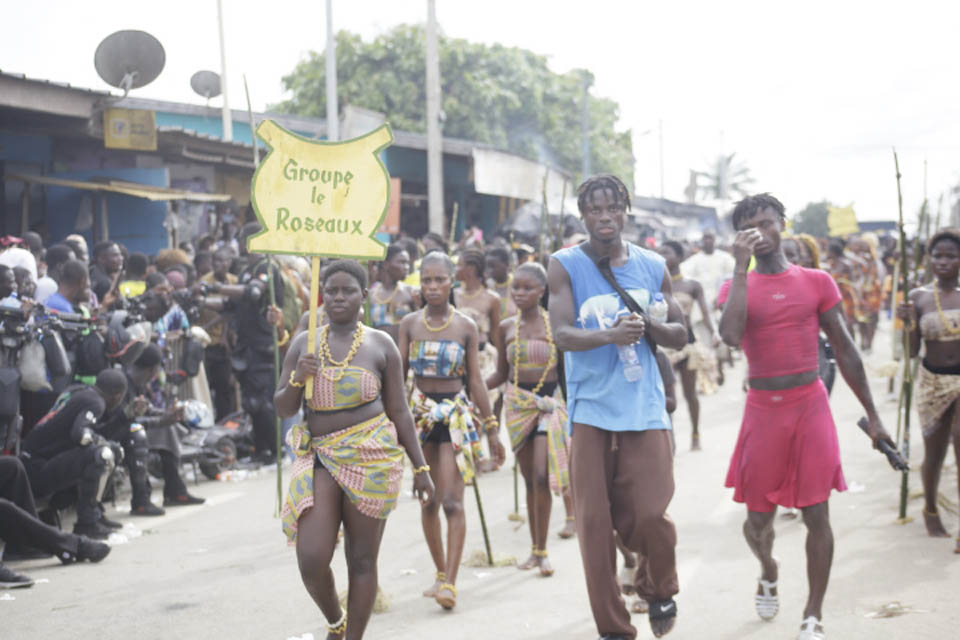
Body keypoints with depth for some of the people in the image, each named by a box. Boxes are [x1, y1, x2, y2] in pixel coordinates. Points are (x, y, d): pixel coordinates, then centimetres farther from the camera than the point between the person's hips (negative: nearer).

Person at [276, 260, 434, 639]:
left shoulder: (381, 345, 2)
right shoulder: (303, 344, 8)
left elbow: (400, 412, 4)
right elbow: (283, 409, 10)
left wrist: (421, 467, 2)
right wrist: (297, 379, -10)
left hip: (371, 458, -2)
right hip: (318, 457, 2)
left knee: (362, 559, 3)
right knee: (311, 559, -6)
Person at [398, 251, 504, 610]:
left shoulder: (465, 327, -1)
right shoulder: (410, 324, 3)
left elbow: (475, 380, 2)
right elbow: (398, 375, 2)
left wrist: (492, 428, 2)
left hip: (456, 412, -2)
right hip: (420, 411, 2)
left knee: (452, 501, -10)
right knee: (428, 501, 8)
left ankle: (450, 583, -11)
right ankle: (441, 574, 21)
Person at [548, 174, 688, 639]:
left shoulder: (653, 266, 9)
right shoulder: (564, 266, 0)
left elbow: (680, 335, 13)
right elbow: (562, 334, -10)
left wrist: (652, 326, -8)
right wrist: (611, 335, -28)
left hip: (645, 407, 1)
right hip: (591, 409, -1)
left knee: (650, 515, -7)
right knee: (594, 522, 1)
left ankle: (661, 591, 25)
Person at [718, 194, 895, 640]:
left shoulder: (816, 282, 3)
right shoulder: (737, 286, 1)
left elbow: (845, 351, 7)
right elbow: (731, 336, -21)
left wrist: (872, 415, 7)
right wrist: (742, 267, -19)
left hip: (811, 406, 0)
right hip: (763, 410, 0)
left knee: (816, 515, 0)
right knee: (758, 518, 7)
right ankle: (769, 574, 40)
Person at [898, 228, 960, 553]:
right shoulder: (919, 297, -2)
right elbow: (912, 351, 0)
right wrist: (909, 323, -16)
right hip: (932, 382, 2)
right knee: (934, 455, 15)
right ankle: (931, 510, 40)